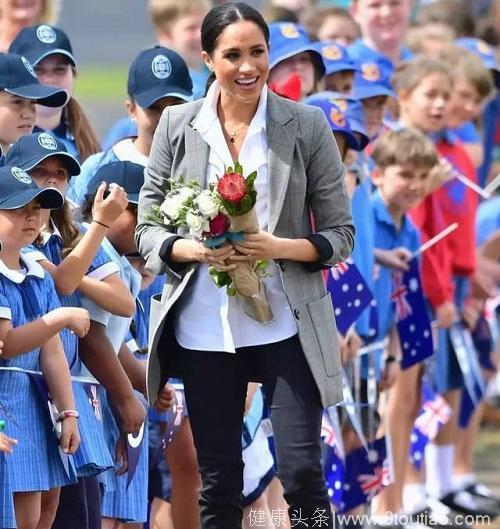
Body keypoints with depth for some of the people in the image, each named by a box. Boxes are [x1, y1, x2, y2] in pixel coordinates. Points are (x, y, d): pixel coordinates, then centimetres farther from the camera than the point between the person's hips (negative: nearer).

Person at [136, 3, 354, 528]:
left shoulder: (307, 125, -3)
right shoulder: (178, 125, 2)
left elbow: (340, 234, 0)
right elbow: (147, 229, 5)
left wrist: (279, 247, -18)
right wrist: (194, 249, -15)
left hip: (285, 325, -2)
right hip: (203, 329, 2)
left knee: (301, 473, -5)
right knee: (218, 482, 11)